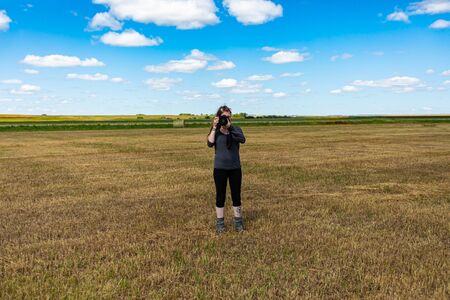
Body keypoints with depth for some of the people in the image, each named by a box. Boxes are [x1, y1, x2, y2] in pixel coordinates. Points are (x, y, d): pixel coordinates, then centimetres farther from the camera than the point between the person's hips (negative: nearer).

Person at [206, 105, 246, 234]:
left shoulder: (236, 129, 1)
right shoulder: (215, 131, 1)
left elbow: (242, 140, -19)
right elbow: (210, 143, -17)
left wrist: (229, 128, -22)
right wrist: (214, 127, -16)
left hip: (235, 168, 1)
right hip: (220, 168, 0)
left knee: (236, 195, 8)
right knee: (220, 195, 7)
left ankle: (238, 222, 22)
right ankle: (220, 223, 19)